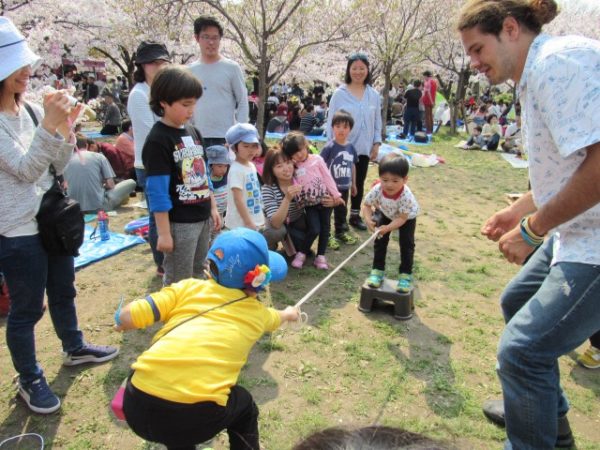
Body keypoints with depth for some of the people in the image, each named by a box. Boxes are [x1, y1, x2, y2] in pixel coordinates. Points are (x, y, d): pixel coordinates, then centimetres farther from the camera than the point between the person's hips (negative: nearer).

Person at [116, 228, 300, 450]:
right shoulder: (257, 313, 14)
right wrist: (288, 314, 62)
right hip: (197, 416, -1)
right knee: (244, 405, 29)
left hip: (138, 405, 2)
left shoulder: (190, 287, 10)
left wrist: (123, 321, 27)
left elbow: (127, 317, 3)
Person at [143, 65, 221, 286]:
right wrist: (164, 233, -17)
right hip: (179, 222, -8)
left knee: (200, 275, 22)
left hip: (203, 217, 8)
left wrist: (213, 208, 15)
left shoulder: (193, 132, 8)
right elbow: (157, 191, -18)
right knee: (178, 283, 6)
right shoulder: (157, 140, -16)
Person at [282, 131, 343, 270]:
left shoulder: (317, 159, -2)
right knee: (314, 229, -12)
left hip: (325, 199, 1)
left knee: (325, 227, 5)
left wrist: (336, 195, 1)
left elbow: (328, 178, 0)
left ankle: (320, 256, 16)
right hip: (310, 203, -1)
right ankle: (301, 253, 8)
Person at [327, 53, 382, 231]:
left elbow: (377, 121, 8)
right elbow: (331, 121, -5)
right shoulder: (339, 94, -7)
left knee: (359, 182, 14)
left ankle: (355, 215, 28)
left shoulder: (374, 95, 3)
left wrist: (376, 143, 3)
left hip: (364, 148, 4)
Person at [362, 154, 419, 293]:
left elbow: (402, 218, -34)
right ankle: (377, 270, 16)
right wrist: (368, 219, -38)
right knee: (380, 240, 2)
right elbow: (366, 205, -21)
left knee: (407, 244, -6)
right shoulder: (377, 190, -36)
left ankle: (406, 275, 7)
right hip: (385, 214, 3)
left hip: (407, 217, -3)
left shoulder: (406, 196, -42)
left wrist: (388, 228, -47)